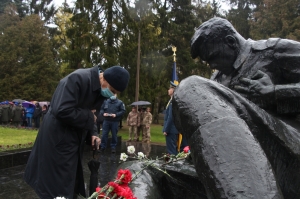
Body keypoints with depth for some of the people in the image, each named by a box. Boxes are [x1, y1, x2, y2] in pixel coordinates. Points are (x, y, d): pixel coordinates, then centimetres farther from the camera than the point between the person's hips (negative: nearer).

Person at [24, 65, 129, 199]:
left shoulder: (101, 90, 0)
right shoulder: (77, 79, -27)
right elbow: (62, 111, -34)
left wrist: (92, 133, -4)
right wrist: (89, 117, -21)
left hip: (74, 137, 8)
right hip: (57, 138, -8)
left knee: (72, 180, 19)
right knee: (59, 185, 2)